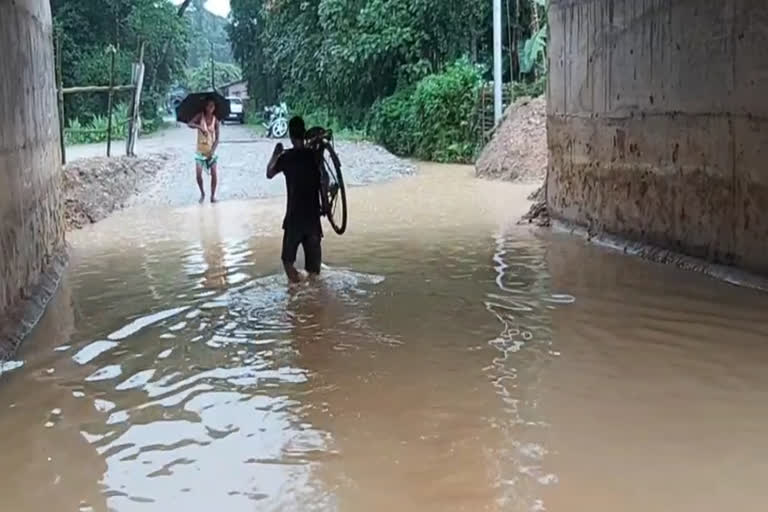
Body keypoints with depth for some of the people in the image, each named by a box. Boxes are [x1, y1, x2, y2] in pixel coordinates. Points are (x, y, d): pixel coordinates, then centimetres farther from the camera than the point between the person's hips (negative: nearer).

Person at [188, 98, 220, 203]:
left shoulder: (215, 120, -3)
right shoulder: (200, 116, -6)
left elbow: (217, 139, -4)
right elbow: (190, 124, -22)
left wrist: (213, 150, -18)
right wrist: (200, 127, -40)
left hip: (211, 151, 1)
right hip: (200, 150, -1)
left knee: (214, 174, -7)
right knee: (198, 174, -11)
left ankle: (213, 196, 8)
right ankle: (202, 193, 13)